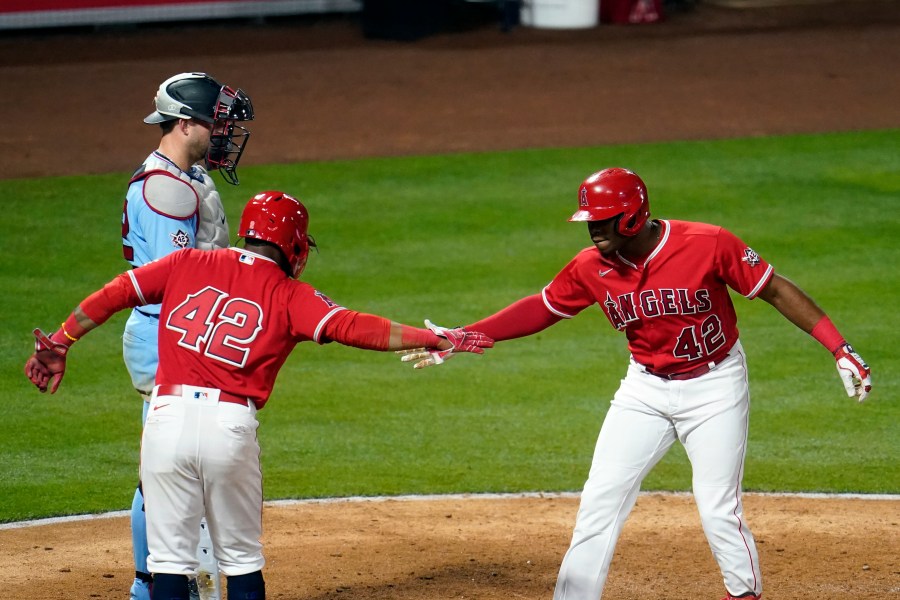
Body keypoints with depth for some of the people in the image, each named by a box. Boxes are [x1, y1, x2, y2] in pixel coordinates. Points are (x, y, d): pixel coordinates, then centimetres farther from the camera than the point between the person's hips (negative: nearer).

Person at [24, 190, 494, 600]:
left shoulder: (188, 265, 13)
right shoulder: (289, 295, 6)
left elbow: (114, 295, 10)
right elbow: (352, 327, -6)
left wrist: (60, 343, 16)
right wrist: (433, 339, -6)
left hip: (167, 416, 1)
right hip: (231, 426, -1)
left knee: (169, 556, 5)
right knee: (241, 558, 13)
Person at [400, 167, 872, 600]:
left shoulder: (708, 244, -22)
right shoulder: (592, 267, -10)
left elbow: (775, 289, -15)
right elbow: (541, 309, 3)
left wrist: (839, 349, -20)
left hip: (714, 388, -4)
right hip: (645, 390, 4)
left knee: (718, 512, -7)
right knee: (599, 501, -1)